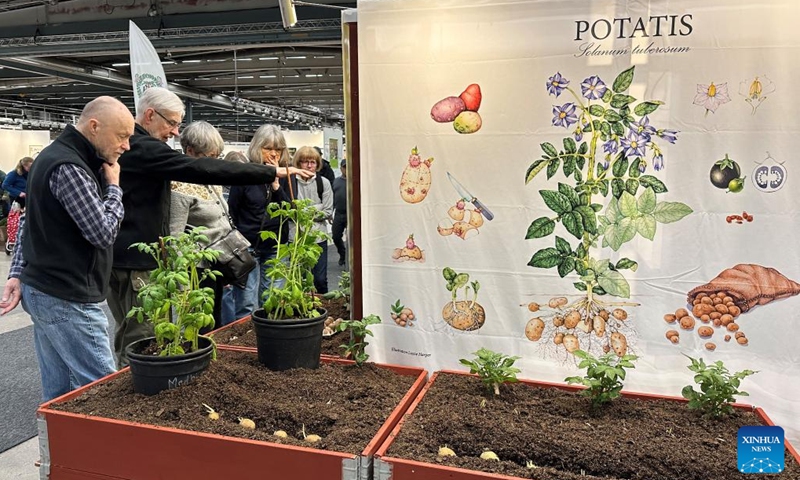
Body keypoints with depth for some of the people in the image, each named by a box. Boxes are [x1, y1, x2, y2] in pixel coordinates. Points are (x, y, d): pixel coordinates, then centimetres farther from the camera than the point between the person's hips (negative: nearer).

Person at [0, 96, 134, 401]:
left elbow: (32, 222, 17)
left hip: (45, 289, 10)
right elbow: (103, 232, -19)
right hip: (66, 299, -10)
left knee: (59, 389, 15)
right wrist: (113, 187, -5)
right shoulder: (69, 168, -19)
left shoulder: (57, 156, 15)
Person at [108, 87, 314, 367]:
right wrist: (273, 172, -26)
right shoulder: (143, 148, -16)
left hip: (122, 257, 11)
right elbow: (202, 169, -26)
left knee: (130, 336, 18)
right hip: (135, 262, -11)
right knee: (140, 342, -3)